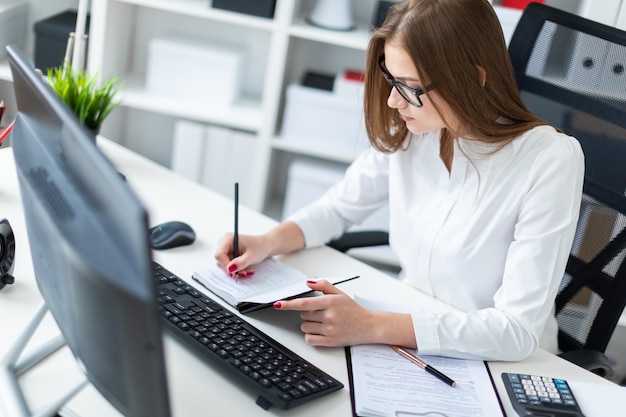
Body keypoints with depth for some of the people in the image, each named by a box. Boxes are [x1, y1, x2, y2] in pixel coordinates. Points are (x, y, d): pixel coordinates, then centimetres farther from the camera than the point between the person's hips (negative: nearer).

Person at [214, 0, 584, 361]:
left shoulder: (549, 160, -22)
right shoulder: (406, 132, -7)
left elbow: (518, 329, -26)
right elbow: (339, 207, 10)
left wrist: (371, 326, -33)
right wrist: (269, 242, -10)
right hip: (408, 336, 5)